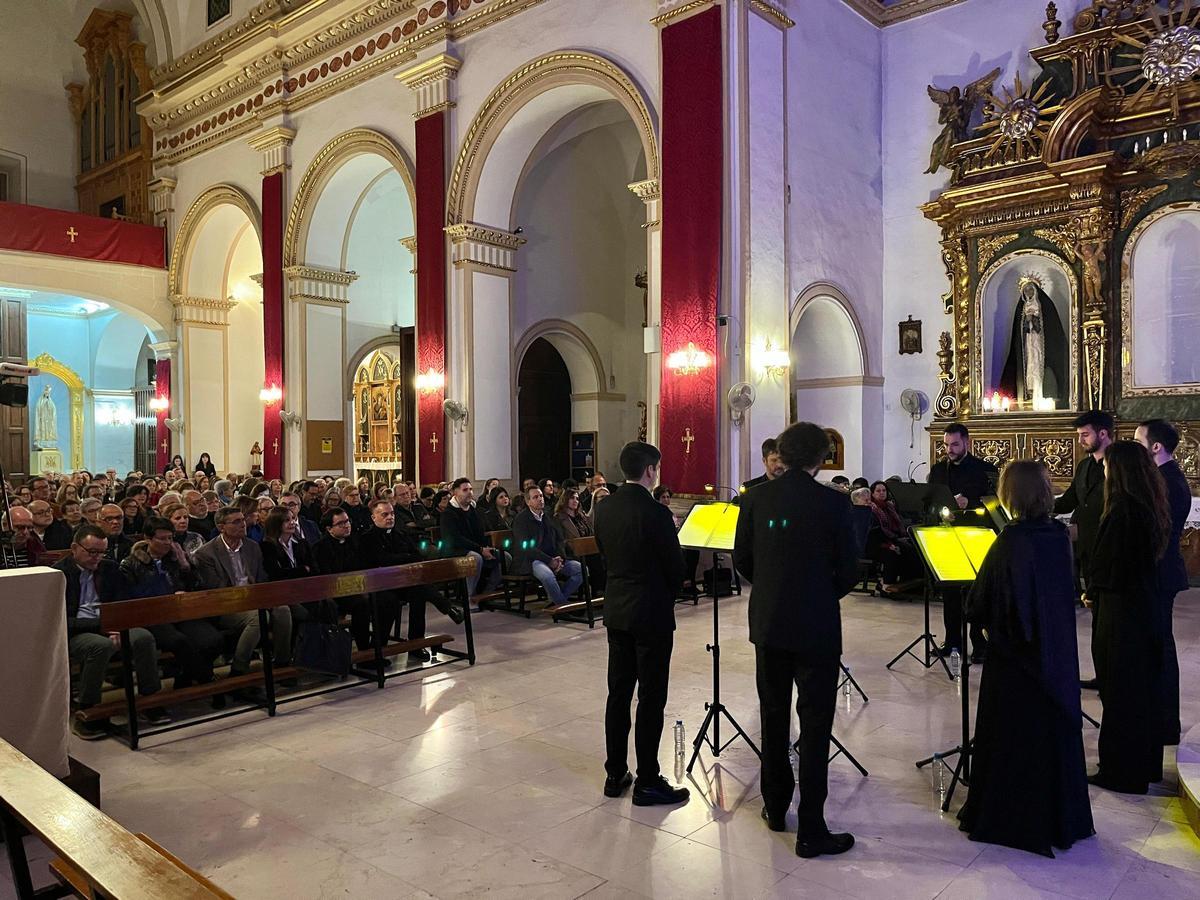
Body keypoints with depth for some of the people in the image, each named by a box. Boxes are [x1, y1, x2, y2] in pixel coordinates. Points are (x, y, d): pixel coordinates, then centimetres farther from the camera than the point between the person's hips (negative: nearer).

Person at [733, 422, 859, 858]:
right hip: (816, 627, -4)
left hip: (768, 623, 4)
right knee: (815, 725, 4)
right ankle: (811, 830, 9)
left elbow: (742, 560, 2)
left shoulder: (756, 498, -4)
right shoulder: (833, 503, -13)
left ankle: (775, 806, 31)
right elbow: (848, 570, -8)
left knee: (774, 714, 18)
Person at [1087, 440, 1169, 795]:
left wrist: (1092, 591, 1)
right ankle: (1146, 763, 32)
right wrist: (1098, 591, 12)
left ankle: (1122, 772, 14)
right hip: (1145, 607, 9)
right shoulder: (1151, 509, 5)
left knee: (1120, 693, 3)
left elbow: (1102, 564, -19)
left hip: (1119, 612, -9)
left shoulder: (1122, 511, -23)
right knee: (1143, 688, 19)